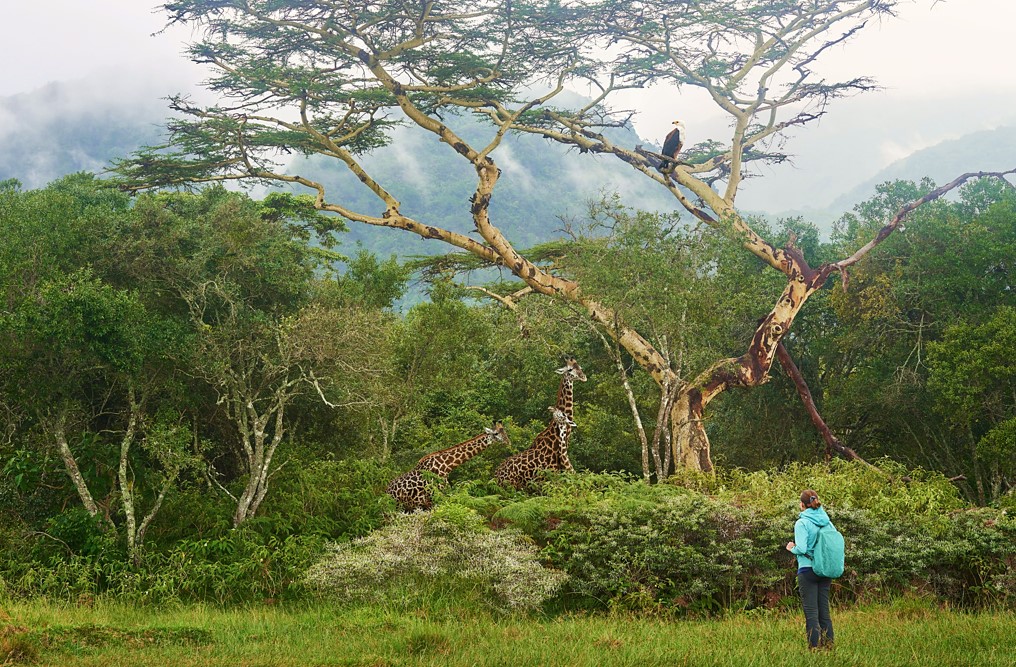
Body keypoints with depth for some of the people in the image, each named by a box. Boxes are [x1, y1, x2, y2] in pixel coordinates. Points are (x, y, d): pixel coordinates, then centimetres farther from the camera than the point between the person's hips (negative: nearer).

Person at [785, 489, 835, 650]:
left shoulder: (802, 523, -12)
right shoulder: (827, 522, 5)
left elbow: (801, 549, -19)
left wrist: (792, 548, 1)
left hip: (808, 570, -6)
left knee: (811, 613, -3)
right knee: (824, 611, 11)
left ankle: (815, 647, -6)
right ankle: (828, 646, 11)